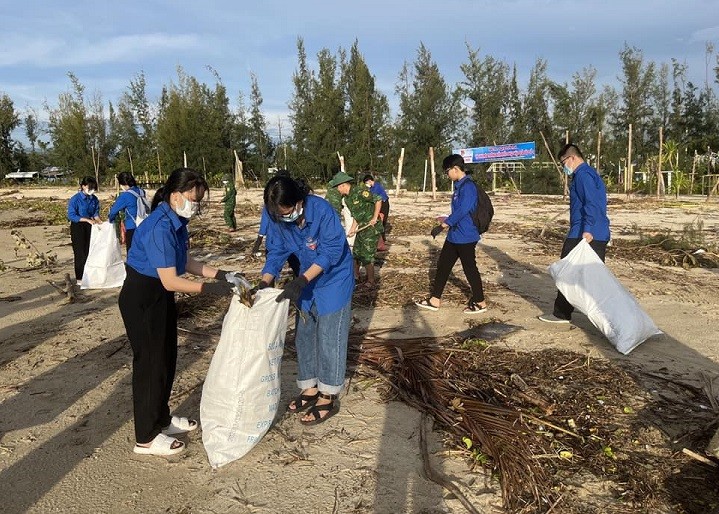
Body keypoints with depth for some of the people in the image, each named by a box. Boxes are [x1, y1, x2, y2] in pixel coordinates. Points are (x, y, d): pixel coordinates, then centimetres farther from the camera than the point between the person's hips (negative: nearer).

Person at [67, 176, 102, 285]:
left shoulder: (94, 199, 0)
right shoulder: (75, 199, -15)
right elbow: (71, 216, -17)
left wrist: (99, 221, -10)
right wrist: (87, 220, -25)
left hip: (89, 227, 5)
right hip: (78, 227, -5)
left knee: (90, 251, 8)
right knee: (80, 253, -3)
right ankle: (80, 278, 5)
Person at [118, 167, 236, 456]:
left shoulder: (177, 222, 2)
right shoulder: (159, 228, -27)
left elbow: (184, 262, 11)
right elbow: (170, 281, -28)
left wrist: (218, 274, 1)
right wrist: (212, 289, -23)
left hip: (161, 297, 9)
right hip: (142, 299, -9)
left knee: (167, 358, 18)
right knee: (151, 362, 0)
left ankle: (162, 419, 36)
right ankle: (146, 439, 15)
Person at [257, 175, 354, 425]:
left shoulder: (322, 210, -32)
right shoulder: (277, 217, -15)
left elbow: (332, 251, -28)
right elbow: (276, 252, -6)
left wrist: (301, 280, -35)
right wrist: (262, 284, -21)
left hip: (333, 281, -6)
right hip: (306, 282, 6)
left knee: (329, 339, 0)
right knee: (304, 336, 13)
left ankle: (328, 398, 15)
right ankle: (310, 389, 30)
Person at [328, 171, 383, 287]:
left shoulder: (360, 191, -19)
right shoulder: (347, 198, 9)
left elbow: (378, 200, -21)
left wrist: (375, 217, -21)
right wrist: (352, 229, 7)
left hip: (371, 228, -9)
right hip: (362, 228, 9)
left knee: (367, 256, -4)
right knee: (356, 253, 17)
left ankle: (371, 281, 10)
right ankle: (355, 275, 34)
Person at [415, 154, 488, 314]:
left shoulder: (468, 186, -19)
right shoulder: (459, 186, 12)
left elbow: (463, 210, -27)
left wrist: (443, 225, -26)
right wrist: (447, 222, 26)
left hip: (466, 237, -10)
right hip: (454, 236, 10)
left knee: (470, 269, 2)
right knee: (443, 265, 12)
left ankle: (480, 303, 18)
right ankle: (435, 300, 20)